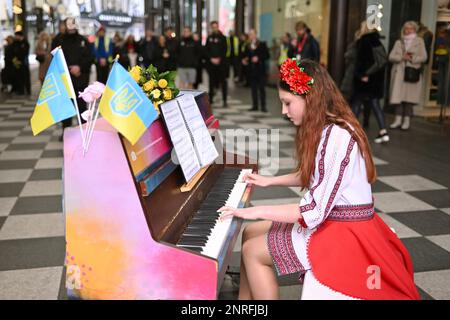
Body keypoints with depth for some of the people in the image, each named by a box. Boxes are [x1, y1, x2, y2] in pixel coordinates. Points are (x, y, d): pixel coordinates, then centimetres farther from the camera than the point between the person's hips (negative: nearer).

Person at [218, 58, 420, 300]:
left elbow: (314, 211, -28)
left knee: (253, 252, -7)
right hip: (329, 219, 10)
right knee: (250, 234, 11)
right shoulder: (326, 128, 2)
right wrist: (270, 180, 18)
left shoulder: (337, 138, -28)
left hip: (344, 234, -10)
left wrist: (256, 211, -21)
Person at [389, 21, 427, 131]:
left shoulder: (419, 41, 8)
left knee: (409, 97, -4)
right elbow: (391, 57, 4)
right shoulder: (399, 42, 15)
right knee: (398, 96, -3)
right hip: (399, 72, 2)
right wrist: (402, 57, -12)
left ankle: (407, 121, 1)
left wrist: (412, 59, -14)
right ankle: (398, 120, 2)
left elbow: (424, 57, 0)